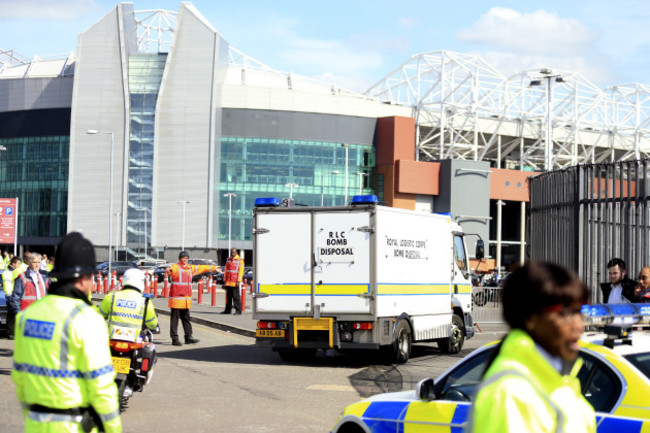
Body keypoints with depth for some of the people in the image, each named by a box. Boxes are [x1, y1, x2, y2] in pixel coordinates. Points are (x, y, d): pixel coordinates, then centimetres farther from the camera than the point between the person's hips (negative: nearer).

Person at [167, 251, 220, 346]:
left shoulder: (190, 268, 18)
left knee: (186, 318, 12)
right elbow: (172, 269, -31)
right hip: (176, 298, -7)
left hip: (187, 297, 7)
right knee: (175, 318, -5)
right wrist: (169, 270, -56)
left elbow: (201, 268, 32)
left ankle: (188, 337, 17)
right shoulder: (176, 267, -7)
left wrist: (213, 268, 44)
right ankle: (174, 339, -4)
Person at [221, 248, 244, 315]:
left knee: (236, 296, -7)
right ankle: (228, 310, 15)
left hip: (235, 282, -6)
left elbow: (241, 271, -8)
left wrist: (239, 281, -15)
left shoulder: (240, 260, -2)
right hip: (228, 282, 6)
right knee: (228, 297, 9)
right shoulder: (228, 260, 17)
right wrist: (225, 280, 15)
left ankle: (238, 310, -5)